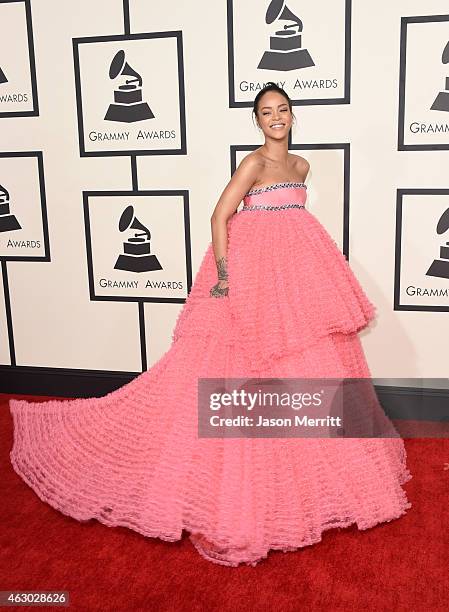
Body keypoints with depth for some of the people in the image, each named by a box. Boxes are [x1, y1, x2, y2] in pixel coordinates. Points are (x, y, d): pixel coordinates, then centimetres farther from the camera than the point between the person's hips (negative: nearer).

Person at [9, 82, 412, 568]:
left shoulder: (300, 165, 14)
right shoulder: (254, 163, -9)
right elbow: (220, 217, -15)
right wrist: (223, 276, -23)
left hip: (296, 282, 8)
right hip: (257, 277, -8)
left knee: (306, 371, 12)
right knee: (250, 376, -4)